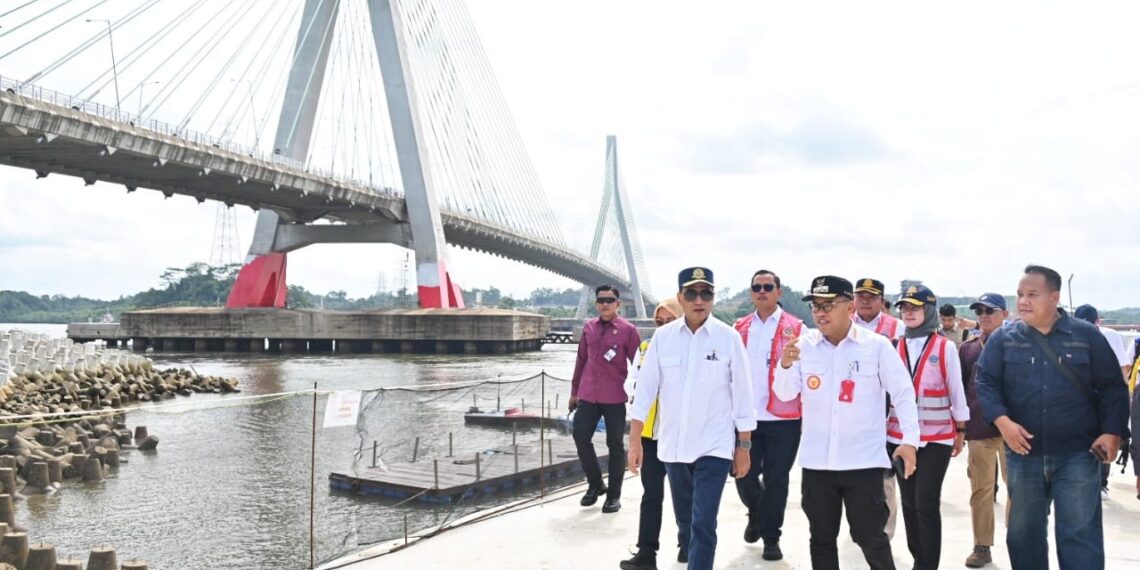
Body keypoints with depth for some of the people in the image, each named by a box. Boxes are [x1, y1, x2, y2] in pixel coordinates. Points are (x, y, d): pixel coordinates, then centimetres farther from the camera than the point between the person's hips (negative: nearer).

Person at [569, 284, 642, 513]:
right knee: (580, 437, 1)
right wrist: (574, 391, 15)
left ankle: (614, 495, 17)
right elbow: (581, 360, 14)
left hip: (615, 397, -4)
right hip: (588, 395, 4)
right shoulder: (588, 327, 8)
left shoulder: (628, 330, -4)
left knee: (615, 444, 4)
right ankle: (595, 484, 23)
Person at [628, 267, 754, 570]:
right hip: (672, 446, 3)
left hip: (714, 446, -3)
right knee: (685, 522, 18)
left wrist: (744, 446, -1)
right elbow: (645, 387, 1)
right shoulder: (662, 336, -2)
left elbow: (742, 394, -2)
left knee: (703, 525, -9)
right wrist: (635, 440, 0)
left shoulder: (729, 337, -7)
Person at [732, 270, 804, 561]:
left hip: (783, 418, -3)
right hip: (746, 417, 3)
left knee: (776, 479, 4)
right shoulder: (740, 328, 10)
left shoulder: (795, 327, 0)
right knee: (744, 477, 7)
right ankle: (756, 514, 37)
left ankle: (771, 537, 20)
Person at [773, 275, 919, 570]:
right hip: (816, 461, 3)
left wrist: (910, 439, -10)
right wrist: (785, 365, -20)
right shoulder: (803, 344, 0)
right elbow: (785, 394, -1)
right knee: (822, 538, 14)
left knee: (870, 537, 5)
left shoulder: (877, 345, -6)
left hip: (864, 460, -3)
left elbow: (903, 393, -2)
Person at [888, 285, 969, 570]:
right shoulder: (895, 346, 3)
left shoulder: (945, 347, -5)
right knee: (909, 502, 11)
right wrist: (882, 427, 10)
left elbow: (956, 390, 1)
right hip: (900, 435, 4)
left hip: (937, 436, -4)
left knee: (926, 503, -9)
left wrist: (960, 431, 4)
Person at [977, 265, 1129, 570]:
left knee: (1080, 533, -1)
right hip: (1023, 454, 2)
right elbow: (986, 383, -2)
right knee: (1023, 532, 13)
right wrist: (1002, 421, -18)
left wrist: (1111, 432, -10)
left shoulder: (1087, 336, 1)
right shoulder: (1003, 339, 2)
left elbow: (1112, 387, 2)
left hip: (1078, 455, -2)